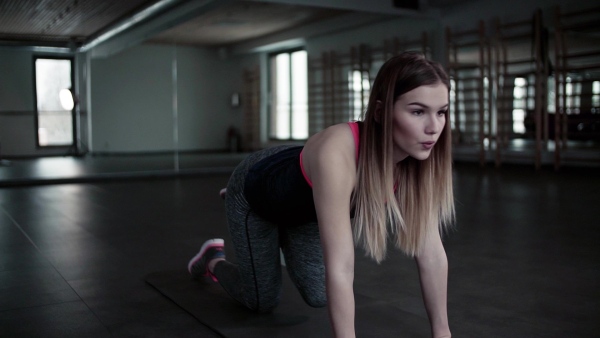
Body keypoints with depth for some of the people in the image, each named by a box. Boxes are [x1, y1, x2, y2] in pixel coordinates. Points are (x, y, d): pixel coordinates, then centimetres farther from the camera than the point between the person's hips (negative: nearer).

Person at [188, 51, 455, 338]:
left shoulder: (419, 160, -27)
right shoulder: (337, 154, -47)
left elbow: (431, 252, -19)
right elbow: (339, 269, -48)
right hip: (254, 190, -5)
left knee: (318, 296, 5)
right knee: (262, 302, 6)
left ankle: (281, 237, 32)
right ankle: (213, 259, 36)